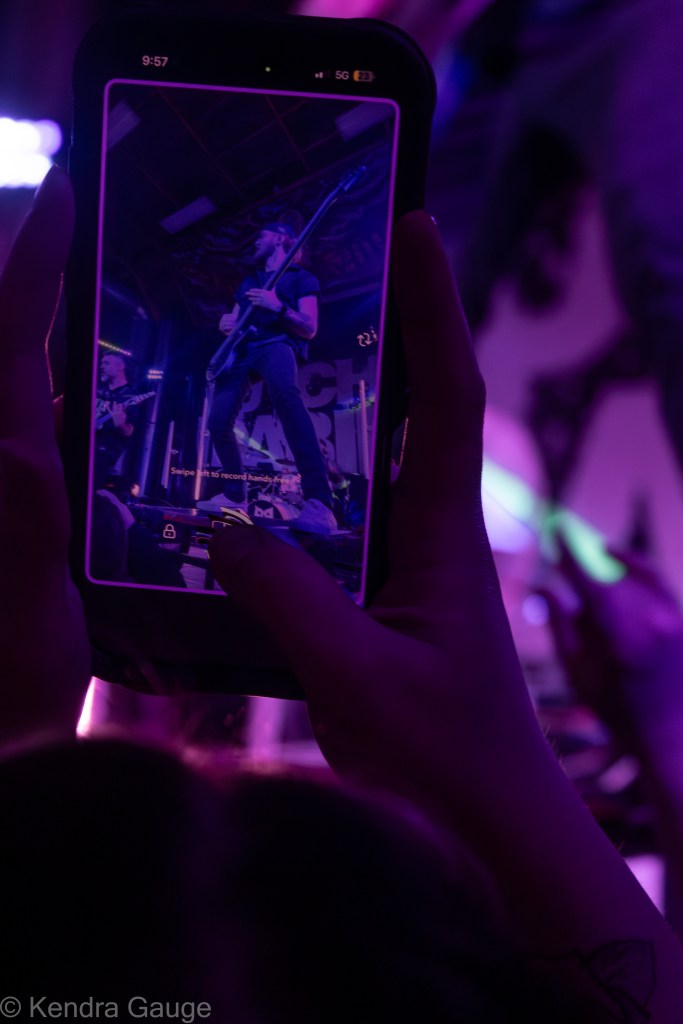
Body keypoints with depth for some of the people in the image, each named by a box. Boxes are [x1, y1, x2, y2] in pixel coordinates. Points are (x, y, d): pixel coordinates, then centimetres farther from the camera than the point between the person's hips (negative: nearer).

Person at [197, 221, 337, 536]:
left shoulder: (301, 278, 13)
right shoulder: (249, 282, 31)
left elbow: (309, 329, 2)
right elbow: (233, 322, 29)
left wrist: (279, 307, -16)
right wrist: (227, 324, 4)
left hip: (277, 343, -7)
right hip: (243, 348, 7)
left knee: (285, 394, -40)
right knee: (219, 422, -12)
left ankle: (319, 503, -52)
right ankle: (235, 495, 12)